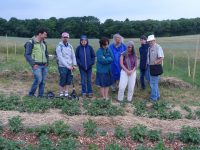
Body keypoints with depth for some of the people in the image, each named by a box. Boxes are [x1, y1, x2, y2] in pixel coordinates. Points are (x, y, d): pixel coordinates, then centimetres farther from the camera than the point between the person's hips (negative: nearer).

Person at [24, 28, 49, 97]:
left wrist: (47, 62, 12)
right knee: (38, 79, -18)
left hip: (44, 66, 7)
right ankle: (31, 94, 1)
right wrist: (33, 64, -15)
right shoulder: (31, 42, -6)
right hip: (36, 65, -7)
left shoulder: (44, 43, 17)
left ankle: (40, 96, 14)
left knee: (43, 81, 4)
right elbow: (27, 55, -9)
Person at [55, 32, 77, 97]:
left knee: (68, 81, 7)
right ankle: (61, 93, 12)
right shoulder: (59, 46, -7)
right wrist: (67, 66, -18)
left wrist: (74, 65, -2)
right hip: (62, 67, -5)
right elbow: (60, 58, -14)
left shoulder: (70, 46, 11)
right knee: (63, 81, -2)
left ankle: (66, 93, 17)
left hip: (69, 67, 5)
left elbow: (73, 56, 11)